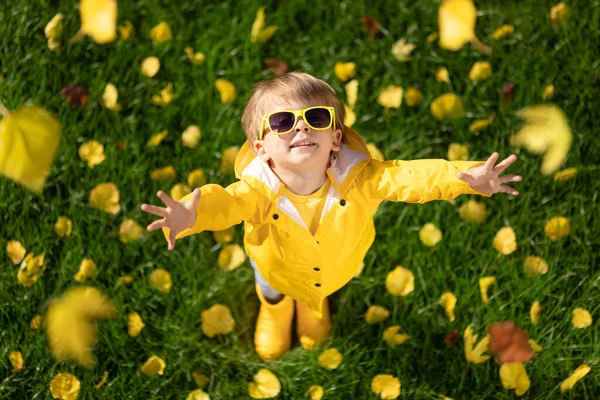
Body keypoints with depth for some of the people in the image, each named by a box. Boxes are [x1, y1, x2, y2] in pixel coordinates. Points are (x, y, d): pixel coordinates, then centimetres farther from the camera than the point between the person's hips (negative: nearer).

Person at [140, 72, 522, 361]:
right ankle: (274, 308, 72)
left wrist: (463, 176, -69)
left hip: (336, 268, 2)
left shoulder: (357, 178, -41)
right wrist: (191, 215, -87)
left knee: (317, 293, 37)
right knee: (271, 290, 35)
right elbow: (226, 203, -62)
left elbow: (408, 177, -50)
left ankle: (314, 305, 74)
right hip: (279, 267, -1)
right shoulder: (260, 189, -45)